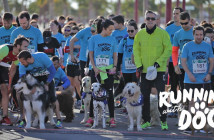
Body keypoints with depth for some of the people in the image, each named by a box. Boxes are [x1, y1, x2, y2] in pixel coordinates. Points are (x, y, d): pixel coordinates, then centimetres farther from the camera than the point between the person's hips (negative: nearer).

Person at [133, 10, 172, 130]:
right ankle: (146, 120, 15)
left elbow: (168, 49, -4)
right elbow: (136, 50, 10)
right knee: (145, 96, 6)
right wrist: (138, 64, -3)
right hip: (144, 70, 3)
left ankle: (163, 121, 4)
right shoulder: (140, 34, 6)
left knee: (162, 95, -4)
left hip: (159, 70, -3)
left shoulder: (162, 33, -3)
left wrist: (159, 62, -13)